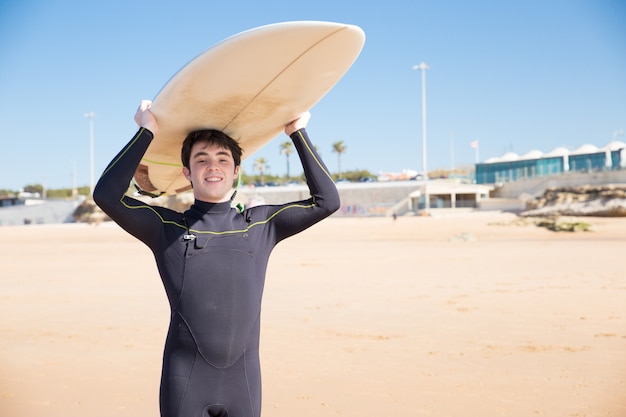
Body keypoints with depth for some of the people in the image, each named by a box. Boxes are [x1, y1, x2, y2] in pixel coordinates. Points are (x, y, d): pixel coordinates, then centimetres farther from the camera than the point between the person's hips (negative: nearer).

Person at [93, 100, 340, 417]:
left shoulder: (261, 224, 11)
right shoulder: (167, 227, 6)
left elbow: (326, 200, 11)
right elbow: (107, 195, -5)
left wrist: (298, 134, 12)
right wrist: (147, 132, 0)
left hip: (244, 379, 2)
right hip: (185, 380, -2)